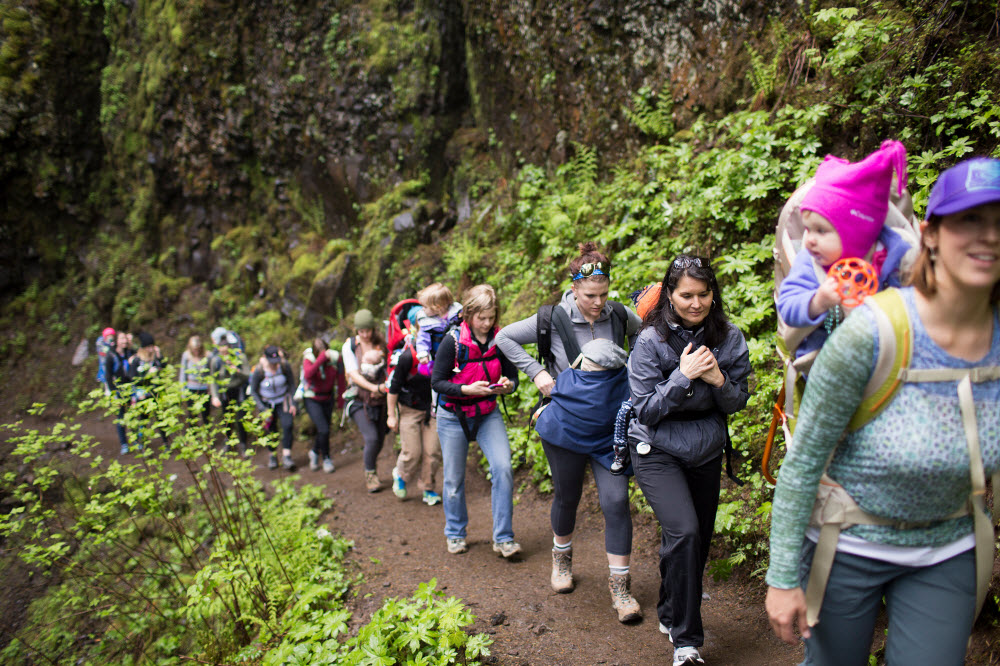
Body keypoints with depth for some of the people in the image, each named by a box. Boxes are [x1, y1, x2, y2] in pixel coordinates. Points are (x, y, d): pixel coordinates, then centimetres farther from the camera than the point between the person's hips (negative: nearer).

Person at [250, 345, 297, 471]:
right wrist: (263, 409, -12)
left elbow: (292, 384, -2)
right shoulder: (259, 371, -18)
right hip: (267, 403, 0)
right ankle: (272, 456, 26)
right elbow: (253, 391, -7)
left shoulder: (285, 366, -16)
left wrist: (293, 404, -6)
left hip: (283, 401, 0)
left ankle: (286, 456, -14)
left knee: (287, 425, -18)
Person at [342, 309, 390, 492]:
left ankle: (372, 469, 38)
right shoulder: (349, 346, -6)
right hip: (359, 399, -2)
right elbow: (354, 375, -13)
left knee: (380, 439, 9)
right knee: (372, 437, -15)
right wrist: (375, 387, -27)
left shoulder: (381, 344, -1)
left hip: (379, 400, 3)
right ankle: (370, 475, 7)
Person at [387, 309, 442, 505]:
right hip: (409, 409, -3)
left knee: (433, 451, 0)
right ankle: (401, 476, 31)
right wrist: (391, 415, -10)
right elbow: (394, 386, -13)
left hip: (432, 407, 4)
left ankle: (428, 489, 19)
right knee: (412, 453, -2)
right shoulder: (407, 356, -22)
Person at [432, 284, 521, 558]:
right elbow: (437, 381, -13)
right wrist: (467, 389, -26)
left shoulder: (500, 340, -7)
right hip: (453, 417, -2)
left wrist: (507, 385, -20)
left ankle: (503, 538, -3)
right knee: (454, 479, 7)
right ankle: (455, 534, 31)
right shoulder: (453, 341, -16)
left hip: (488, 414, 2)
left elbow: (513, 376, 2)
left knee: (503, 468, -15)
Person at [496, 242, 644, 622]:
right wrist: (536, 372, -10)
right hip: (566, 428, -1)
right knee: (567, 497, 15)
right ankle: (561, 557, 44)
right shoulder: (554, 320, -11)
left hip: (610, 429, 2)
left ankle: (620, 587, 9)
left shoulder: (620, 317, -4)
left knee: (616, 501, -4)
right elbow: (504, 338, -2)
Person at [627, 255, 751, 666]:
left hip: (707, 452, 5)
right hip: (657, 451, -4)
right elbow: (646, 410, -15)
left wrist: (718, 379, -19)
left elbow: (738, 403, 2)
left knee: (700, 540, 13)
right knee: (683, 532, -21)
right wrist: (683, 375, -25)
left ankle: (673, 615, 39)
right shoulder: (651, 340, -15)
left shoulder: (729, 338, -4)